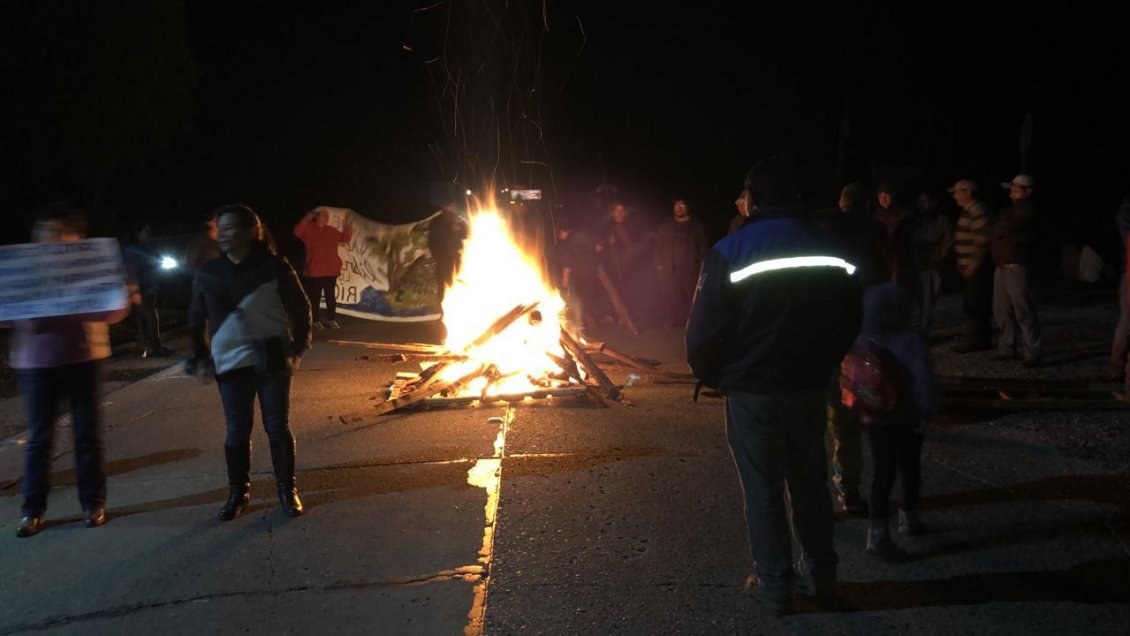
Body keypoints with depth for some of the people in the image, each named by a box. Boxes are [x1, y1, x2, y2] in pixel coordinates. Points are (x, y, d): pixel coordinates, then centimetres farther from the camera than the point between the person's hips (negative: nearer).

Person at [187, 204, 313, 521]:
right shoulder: (209, 273, 2)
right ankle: (238, 493, 22)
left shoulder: (274, 267, -6)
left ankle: (287, 490, 19)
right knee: (237, 431, 7)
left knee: (278, 427, 5)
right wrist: (200, 356, 7)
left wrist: (298, 348, -2)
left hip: (272, 361, -2)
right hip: (230, 363, 2)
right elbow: (196, 318, 12)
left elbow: (300, 308, 1)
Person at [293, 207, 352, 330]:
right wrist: (306, 220, -32)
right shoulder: (308, 229, -3)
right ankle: (316, 321, 1)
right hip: (315, 270, -5)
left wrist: (348, 226, 7)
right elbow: (297, 232, -22)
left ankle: (331, 320, 16)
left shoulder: (332, 230, 12)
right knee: (315, 296, -2)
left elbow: (345, 239, 20)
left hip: (331, 270, 5)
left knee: (331, 296, 9)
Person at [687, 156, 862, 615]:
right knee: (809, 483, 19)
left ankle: (774, 586, 19)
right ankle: (821, 574, 31)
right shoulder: (830, 249, -1)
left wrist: (712, 376, 1)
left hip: (752, 392, -4)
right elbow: (849, 320, 6)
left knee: (763, 492, 9)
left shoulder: (731, 251, -13)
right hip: (810, 388, 4)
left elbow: (704, 329, -15)